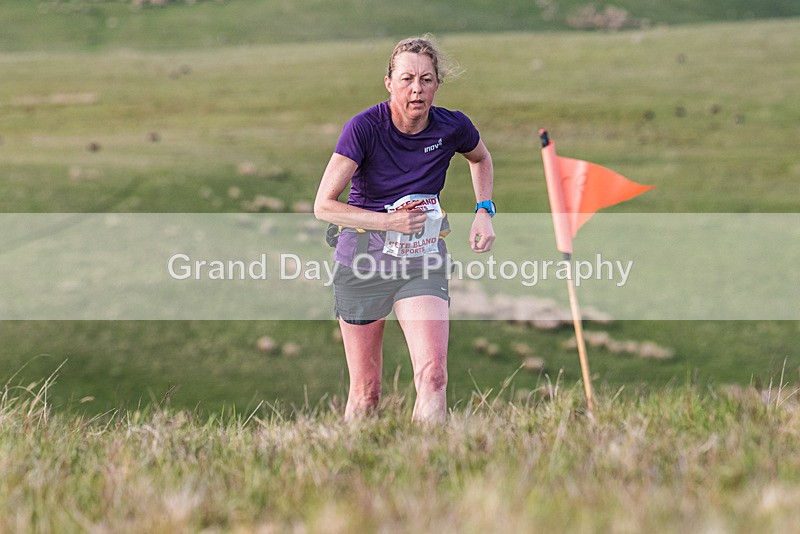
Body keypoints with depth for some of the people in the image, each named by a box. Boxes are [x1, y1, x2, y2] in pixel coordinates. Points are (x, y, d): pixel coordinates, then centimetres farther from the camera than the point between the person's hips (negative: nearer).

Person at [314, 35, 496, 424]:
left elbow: (481, 159, 19)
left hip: (423, 260, 2)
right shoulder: (365, 127, -16)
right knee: (365, 391, 6)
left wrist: (483, 211, 4)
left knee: (433, 375, -18)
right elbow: (323, 205, -15)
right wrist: (390, 222, -22)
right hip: (363, 259, -2)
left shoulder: (453, 127, -7)